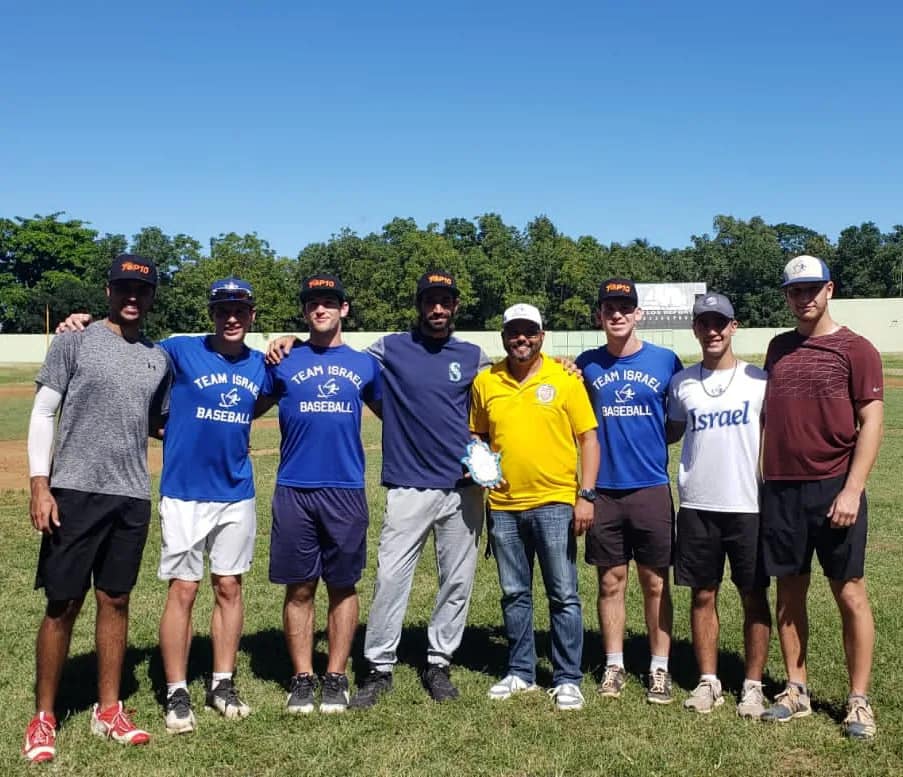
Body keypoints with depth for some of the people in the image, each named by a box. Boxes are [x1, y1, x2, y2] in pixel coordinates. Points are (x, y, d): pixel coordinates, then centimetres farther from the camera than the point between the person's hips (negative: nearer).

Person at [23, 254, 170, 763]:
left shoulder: (159, 358, 11)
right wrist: (40, 485, -10)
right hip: (74, 492, -4)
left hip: (133, 497, 4)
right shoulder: (75, 343, 0)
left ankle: (108, 710, 22)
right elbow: (43, 415, -2)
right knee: (63, 604, 2)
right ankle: (44, 717, 16)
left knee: (116, 601, 11)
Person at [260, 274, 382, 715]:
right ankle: (302, 679, 18)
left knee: (342, 586, 7)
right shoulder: (283, 361, 7)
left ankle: (336, 678, 19)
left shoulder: (364, 364, 10)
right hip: (294, 490, -1)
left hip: (346, 491, 1)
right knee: (300, 589, 6)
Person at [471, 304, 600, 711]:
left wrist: (586, 495, -9)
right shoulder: (485, 382, 5)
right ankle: (520, 672, 27)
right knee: (514, 595, 13)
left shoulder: (564, 379, -3)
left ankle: (567, 679, 15)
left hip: (554, 503, -3)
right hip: (503, 505, 3)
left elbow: (588, 438, -2)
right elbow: (477, 436, 16)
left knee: (563, 595, 3)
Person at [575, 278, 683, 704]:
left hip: (651, 488, -1)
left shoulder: (665, 361, 0)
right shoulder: (587, 364, 4)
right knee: (610, 580, 10)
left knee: (655, 581, 6)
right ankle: (614, 665, 22)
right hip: (603, 489, 1)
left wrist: (653, 443, -5)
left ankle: (659, 669, 18)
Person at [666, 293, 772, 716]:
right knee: (702, 596, 8)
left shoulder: (759, 380, -1)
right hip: (696, 506, 2)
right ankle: (708, 681, 20)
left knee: (754, 597, 5)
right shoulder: (681, 382, 6)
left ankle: (753, 685, 17)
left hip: (749, 505, -2)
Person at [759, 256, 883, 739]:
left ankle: (859, 700, 13)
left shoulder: (855, 349, -2)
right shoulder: (778, 348, 12)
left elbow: (871, 423, -7)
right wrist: (766, 478, 10)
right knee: (789, 592, 9)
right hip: (780, 490, 4)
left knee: (849, 594, 3)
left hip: (834, 489, -4)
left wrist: (851, 490, -14)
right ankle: (796, 691, 21)